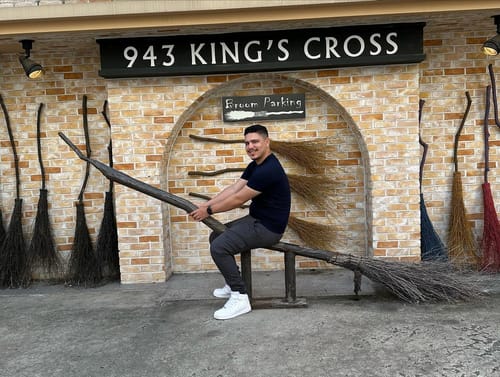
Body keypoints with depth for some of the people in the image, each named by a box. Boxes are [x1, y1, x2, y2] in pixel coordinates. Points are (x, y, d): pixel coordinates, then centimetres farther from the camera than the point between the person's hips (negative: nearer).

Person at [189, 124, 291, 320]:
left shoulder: (269, 169, -25)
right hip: (256, 219, 10)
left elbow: (238, 199, -22)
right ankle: (234, 285, 28)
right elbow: (233, 188, 6)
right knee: (217, 237, 16)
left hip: (268, 227, -10)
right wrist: (205, 205, -2)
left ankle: (240, 298, -9)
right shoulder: (255, 165, 8)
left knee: (219, 247, -20)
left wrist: (209, 211, -11)